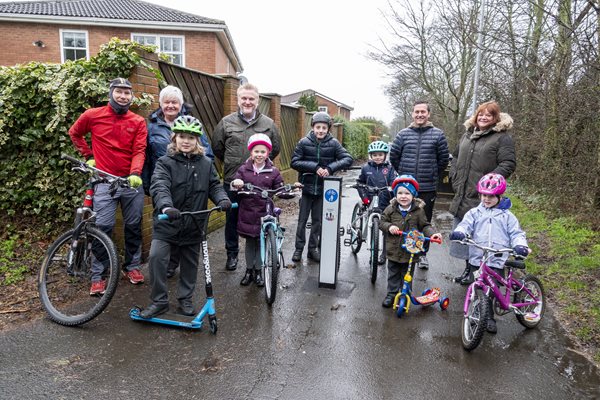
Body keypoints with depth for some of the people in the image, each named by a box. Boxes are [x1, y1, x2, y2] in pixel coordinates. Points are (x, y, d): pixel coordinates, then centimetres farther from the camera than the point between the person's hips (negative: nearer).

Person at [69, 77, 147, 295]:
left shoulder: (138, 122, 3)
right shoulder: (93, 115, 2)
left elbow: (139, 151, -5)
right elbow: (74, 133, 19)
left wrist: (135, 173, -20)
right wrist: (89, 156, 12)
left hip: (132, 180, 2)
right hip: (105, 181, -1)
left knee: (133, 226, 9)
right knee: (103, 228, -4)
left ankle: (132, 266, 26)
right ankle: (97, 276, 7)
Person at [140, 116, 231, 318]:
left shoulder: (206, 164, 3)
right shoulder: (165, 162, -7)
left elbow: (214, 185, 4)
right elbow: (159, 187, -22)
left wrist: (222, 199, -18)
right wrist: (166, 207, -41)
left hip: (194, 224, 3)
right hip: (167, 222, -2)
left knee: (190, 263, 12)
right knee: (156, 257, -12)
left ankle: (185, 299, 32)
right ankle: (159, 301, 7)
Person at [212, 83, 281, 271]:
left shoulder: (269, 123, 3)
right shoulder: (226, 122, 2)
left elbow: (275, 149, 14)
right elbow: (217, 147, 11)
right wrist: (231, 164, 12)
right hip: (232, 181, 0)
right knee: (232, 219, 12)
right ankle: (232, 254, 29)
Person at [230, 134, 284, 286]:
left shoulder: (273, 172, 2)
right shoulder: (243, 169, 2)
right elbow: (234, 187, -4)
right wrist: (235, 184, -26)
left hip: (264, 213, 0)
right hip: (247, 212, 1)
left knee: (262, 242, 8)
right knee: (249, 242, 12)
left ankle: (258, 271, 25)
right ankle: (249, 270, 27)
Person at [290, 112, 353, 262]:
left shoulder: (333, 143, -4)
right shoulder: (304, 142, -5)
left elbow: (348, 159, -10)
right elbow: (294, 162, -10)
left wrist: (330, 168, -23)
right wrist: (315, 167, -21)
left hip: (323, 188, 1)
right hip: (307, 187, -1)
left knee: (318, 220, 12)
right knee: (302, 220, 8)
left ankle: (313, 248, 26)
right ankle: (299, 248, 22)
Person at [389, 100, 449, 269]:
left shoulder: (438, 134, 0)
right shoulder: (403, 134, 4)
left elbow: (443, 159, 6)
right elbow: (393, 156, 11)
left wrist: (432, 175, 11)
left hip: (428, 188, -1)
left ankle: (422, 254, 22)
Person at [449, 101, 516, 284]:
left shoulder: (502, 137, -4)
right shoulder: (467, 134, 16)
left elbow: (509, 164, -11)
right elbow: (456, 157, 25)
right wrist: (455, 178, 13)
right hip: (462, 197, 7)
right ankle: (468, 269, 28)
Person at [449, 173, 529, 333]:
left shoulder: (507, 216, 8)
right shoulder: (475, 213, 8)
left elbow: (516, 233, 6)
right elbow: (466, 225, -4)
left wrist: (520, 245, -14)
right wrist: (459, 232, -27)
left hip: (497, 261, -1)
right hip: (476, 260, 1)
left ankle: (488, 317, 16)